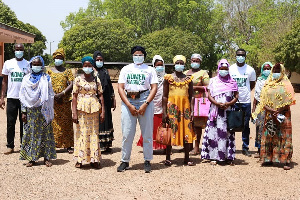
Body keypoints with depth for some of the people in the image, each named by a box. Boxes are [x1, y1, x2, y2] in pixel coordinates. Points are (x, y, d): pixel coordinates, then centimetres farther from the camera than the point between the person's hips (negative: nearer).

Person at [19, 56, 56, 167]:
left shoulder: (46, 79, 4)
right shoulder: (27, 79, 8)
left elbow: (50, 96, 2)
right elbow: (23, 97, 7)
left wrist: (50, 112, -4)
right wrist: (23, 112, 1)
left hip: (43, 110, -1)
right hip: (31, 111, 1)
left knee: (45, 133, 1)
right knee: (31, 133, 2)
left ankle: (47, 158, 8)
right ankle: (32, 158, 9)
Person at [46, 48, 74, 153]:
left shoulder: (67, 71, 8)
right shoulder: (49, 71, 9)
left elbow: (71, 85, -2)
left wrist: (62, 94, -14)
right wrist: (53, 95, -11)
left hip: (65, 100, 0)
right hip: (52, 100, 0)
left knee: (67, 122, 1)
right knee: (53, 122, -1)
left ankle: (68, 145, 6)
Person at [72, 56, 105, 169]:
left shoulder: (96, 80, 8)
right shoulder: (78, 80, 1)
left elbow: (100, 96, 7)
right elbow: (74, 97, -2)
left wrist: (103, 111, 0)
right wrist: (74, 113, -9)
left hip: (94, 109, 2)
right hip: (81, 109, -2)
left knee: (94, 133, 3)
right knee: (81, 133, -1)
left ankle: (94, 159, 9)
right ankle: (80, 159, 7)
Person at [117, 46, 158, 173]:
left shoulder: (150, 70, 11)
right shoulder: (126, 69, 14)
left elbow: (154, 88, 2)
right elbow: (120, 88, 5)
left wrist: (145, 104, -11)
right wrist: (129, 105, -7)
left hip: (145, 101, -1)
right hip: (128, 101, 1)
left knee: (147, 133, 0)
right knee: (127, 133, 0)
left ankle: (147, 161, 10)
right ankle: (125, 161, 10)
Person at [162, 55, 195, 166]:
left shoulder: (188, 79, 10)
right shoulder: (168, 78, 4)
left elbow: (191, 96, 9)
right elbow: (165, 96, 1)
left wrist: (192, 111, -1)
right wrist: (164, 112, -6)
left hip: (185, 107, 2)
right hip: (172, 106, -2)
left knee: (187, 132, 1)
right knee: (171, 132, -2)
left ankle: (187, 158, 9)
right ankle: (168, 158, 6)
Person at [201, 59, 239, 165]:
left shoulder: (232, 82, 11)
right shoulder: (213, 81, 9)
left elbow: (236, 96, 7)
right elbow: (209, 95, 3)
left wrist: (229, 103, -11)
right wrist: (217, 103, -13)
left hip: (228, 111, 0)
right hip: (215, 111, 0)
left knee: (227, 133, -1)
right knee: (214, 132, -4)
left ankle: (229, 156, 4)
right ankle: (214, 156, 0)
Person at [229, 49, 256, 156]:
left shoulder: (250, 70, 4)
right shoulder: (230, 69, 3)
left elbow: (252, 84, 16)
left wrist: (245, 91, 5)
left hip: (246, 101, 0)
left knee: (246, 126, 5)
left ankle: (245, 148, 13)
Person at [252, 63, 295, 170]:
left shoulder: (286, 84, 3)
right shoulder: (268, 84, 11)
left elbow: (289, 101, -5)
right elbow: (263, 101, 5)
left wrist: (278, 111, -13)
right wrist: (271, 110, -11)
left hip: (283, 115, -3)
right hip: (269, 116, 3)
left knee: (284, 137, -5)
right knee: (269, 137, 5)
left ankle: (287, 161, -6)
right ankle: (269, 158, 14)